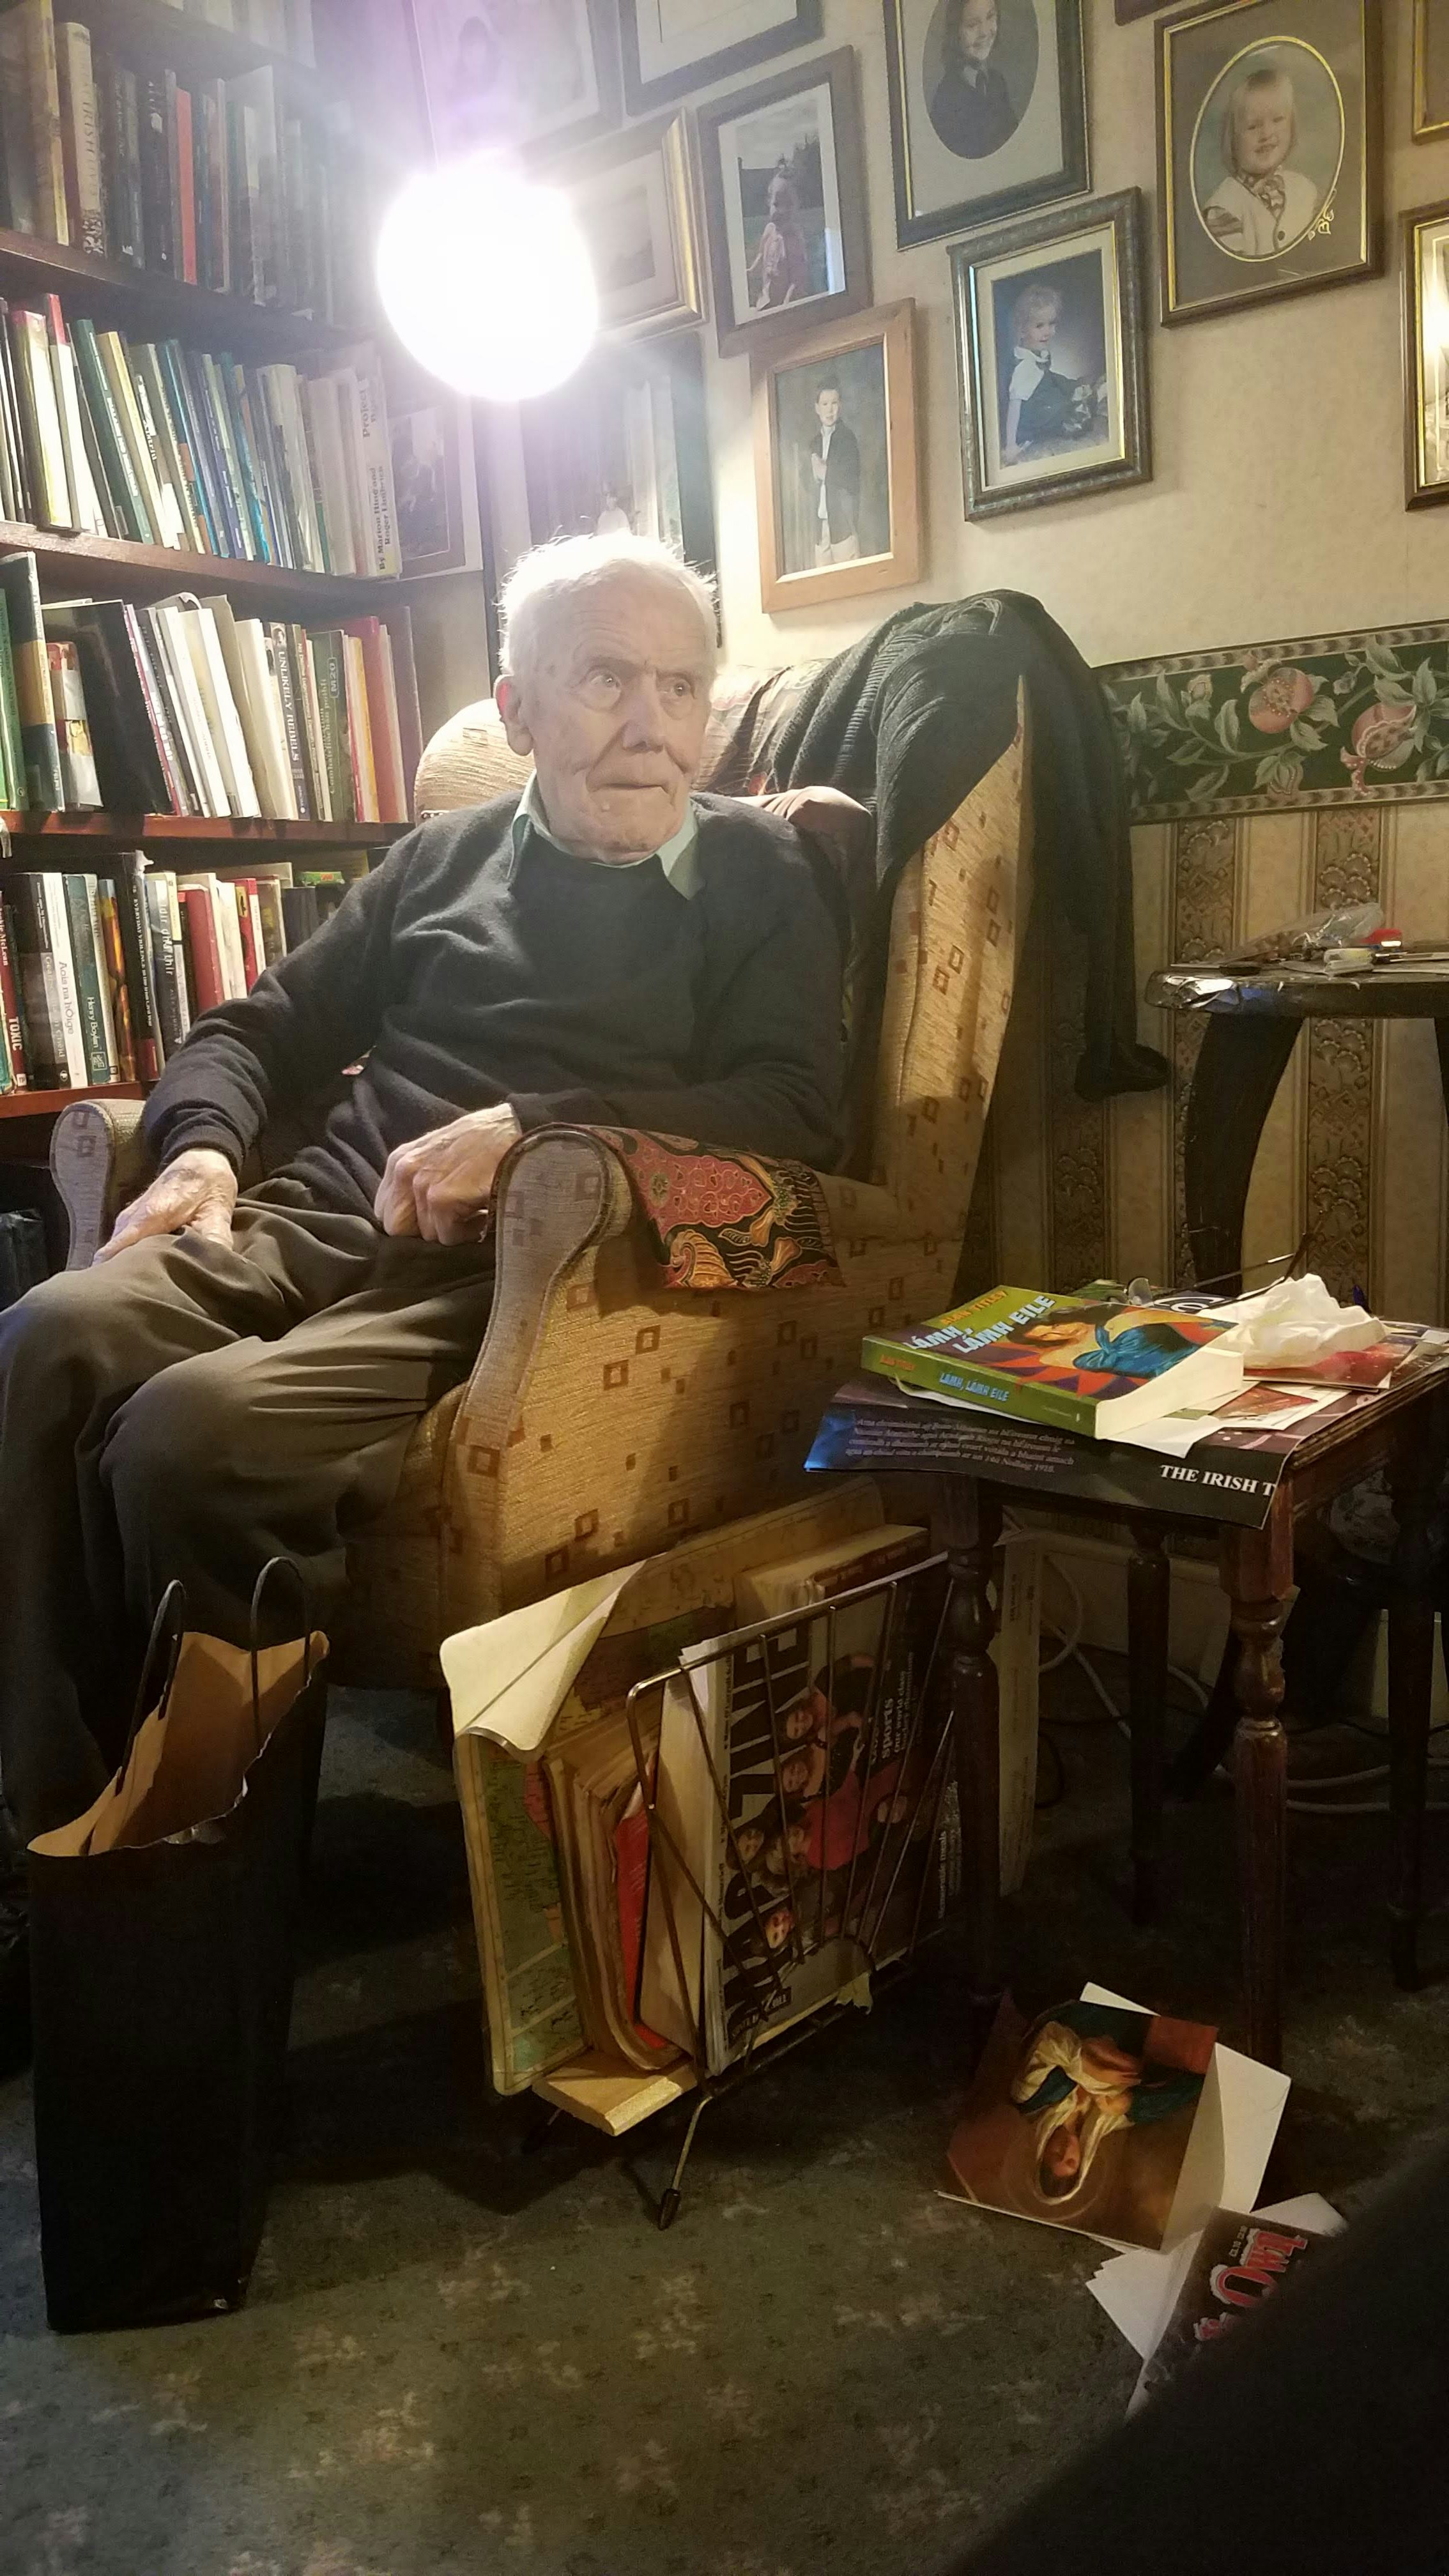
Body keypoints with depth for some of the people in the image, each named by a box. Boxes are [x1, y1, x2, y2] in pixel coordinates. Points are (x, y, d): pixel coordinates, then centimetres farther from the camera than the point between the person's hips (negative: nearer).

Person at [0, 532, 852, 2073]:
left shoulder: (754, 877, 12)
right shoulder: (447, 857, 23)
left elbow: (795, 1112, -3)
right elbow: (258, 1029, 26)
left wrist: (530, 1124, -14)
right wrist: (204, 1144, 2)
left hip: (515, 1274, -4)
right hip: (320, 1222, 5)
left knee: (192, 1429, -31)